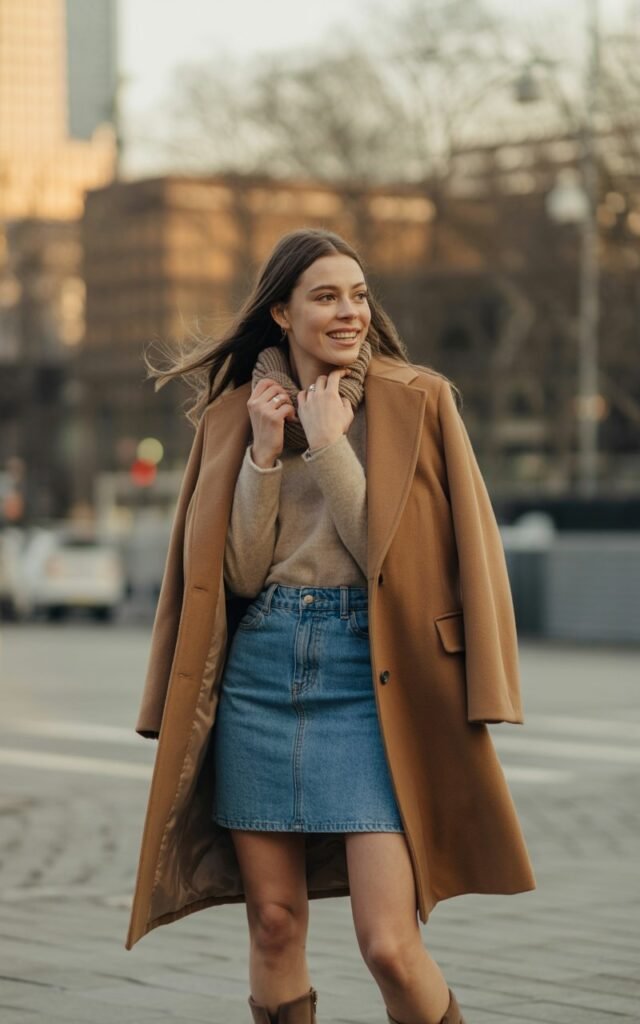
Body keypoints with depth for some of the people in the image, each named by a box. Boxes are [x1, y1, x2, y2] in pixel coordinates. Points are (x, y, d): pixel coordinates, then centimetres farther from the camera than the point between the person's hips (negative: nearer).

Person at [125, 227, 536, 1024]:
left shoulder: (417, 402, 1)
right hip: (259, 672, 3)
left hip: (372, 675, -3)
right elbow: (239, 572, 4)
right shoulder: (237, 411, 9)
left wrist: (327, 443, -10)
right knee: (274, 926, 6)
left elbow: (387, 551, -6)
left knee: (390, 943, -11)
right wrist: (264, 451, -5)